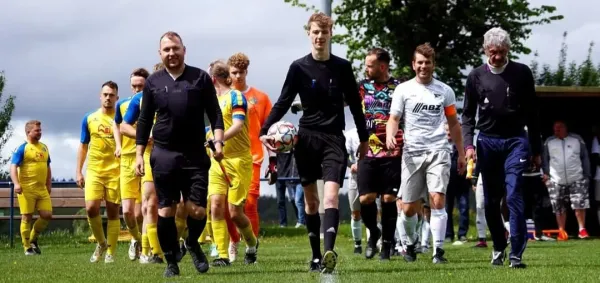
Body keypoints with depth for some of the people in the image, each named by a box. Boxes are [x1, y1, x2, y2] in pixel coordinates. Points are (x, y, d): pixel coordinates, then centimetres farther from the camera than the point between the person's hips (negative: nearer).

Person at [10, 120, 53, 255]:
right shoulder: (23, 148, -6)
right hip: (26, 189, -6)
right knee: (27, 217, -1)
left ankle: (33, 239, 21)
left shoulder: (44, 147, 15)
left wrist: (49, 185, 20)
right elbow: (13, 166, -13)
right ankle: (27, 248, 8)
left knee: (47, 215, 0)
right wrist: (16, 183, -25)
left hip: (42, 189, 6)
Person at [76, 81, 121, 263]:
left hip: (115, 171, -1)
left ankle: (110, 253, 6)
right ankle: (101, 243, 10)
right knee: (91, 208, -12)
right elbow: (83, 146, 14)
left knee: (113, 212, 0)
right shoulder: (89, 119, 9)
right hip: (94, 170, 1)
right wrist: (79, 171, 8)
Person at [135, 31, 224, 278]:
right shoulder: (153, 82, 7)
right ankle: (171, 262, 13)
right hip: (164, 155, 1)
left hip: (195, 155, -1)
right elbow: (144, 120, 11)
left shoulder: (200, 78, 4)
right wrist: (139, 154, 6)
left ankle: (192, 243, 25)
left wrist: (218, 141, -9)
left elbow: (214, 114, 5)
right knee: (166, 210, 1)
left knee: (197, 210, -6)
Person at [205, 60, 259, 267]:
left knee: (235, 212, -5)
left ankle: (252, 244, 24)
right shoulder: (214, 100, 15)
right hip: (218, 160, 7)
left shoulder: (235, 96, -8)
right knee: (216, 206, -9)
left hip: (238, 160, -7)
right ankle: (223, 255, -8)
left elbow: (237, 126, -22)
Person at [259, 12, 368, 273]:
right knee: (311, 200, 8)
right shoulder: (299, 67, 0)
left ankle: (329, 252, -32)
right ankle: (316, 256, 17)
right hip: (306, 137, 1)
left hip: (334, 139, -1)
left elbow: (355, 103, 12)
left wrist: (363, 139, 16)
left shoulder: (342, 67, 3)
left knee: (330, 195, -18)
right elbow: (283, 103, 1)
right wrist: (265, 131, -12)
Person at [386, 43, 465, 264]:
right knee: (409, 208, 3)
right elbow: (394, 119, 2)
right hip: (412, 153, 0)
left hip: (438, 151, 0)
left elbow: (453, 123, 17)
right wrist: (390, 136, -20)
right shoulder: (403, 89, 5)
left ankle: (438, 251, -14)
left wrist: (461, 153, 15)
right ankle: (410, 244, 29)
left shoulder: (445, 91, 9)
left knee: (437, 200, -16)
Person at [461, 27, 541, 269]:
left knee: (514, 196, -14)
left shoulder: (521, 73, 1)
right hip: (487, 142, 2)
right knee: (491, 201, 7)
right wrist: (468, 144, -7)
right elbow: (468, 114, 8)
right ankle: (498, 248, 24)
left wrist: (536, 150, 5)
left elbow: (532, 113, 5)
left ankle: (516, 254, -14)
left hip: (516, 141, -2)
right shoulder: (476, 76, 4)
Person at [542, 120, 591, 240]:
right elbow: (545, 159, 13)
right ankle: (561, 231, 12)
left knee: (580, 205, -6)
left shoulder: (577, 139, 2)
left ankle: (582, 229, 4)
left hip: (577, 179, -1)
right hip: (556, 180, 1)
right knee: (559, 207, 4)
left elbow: (585, 157, 8)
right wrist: (546, 173, 2)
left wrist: (587, 174, 5)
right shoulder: (548, 142, 5)